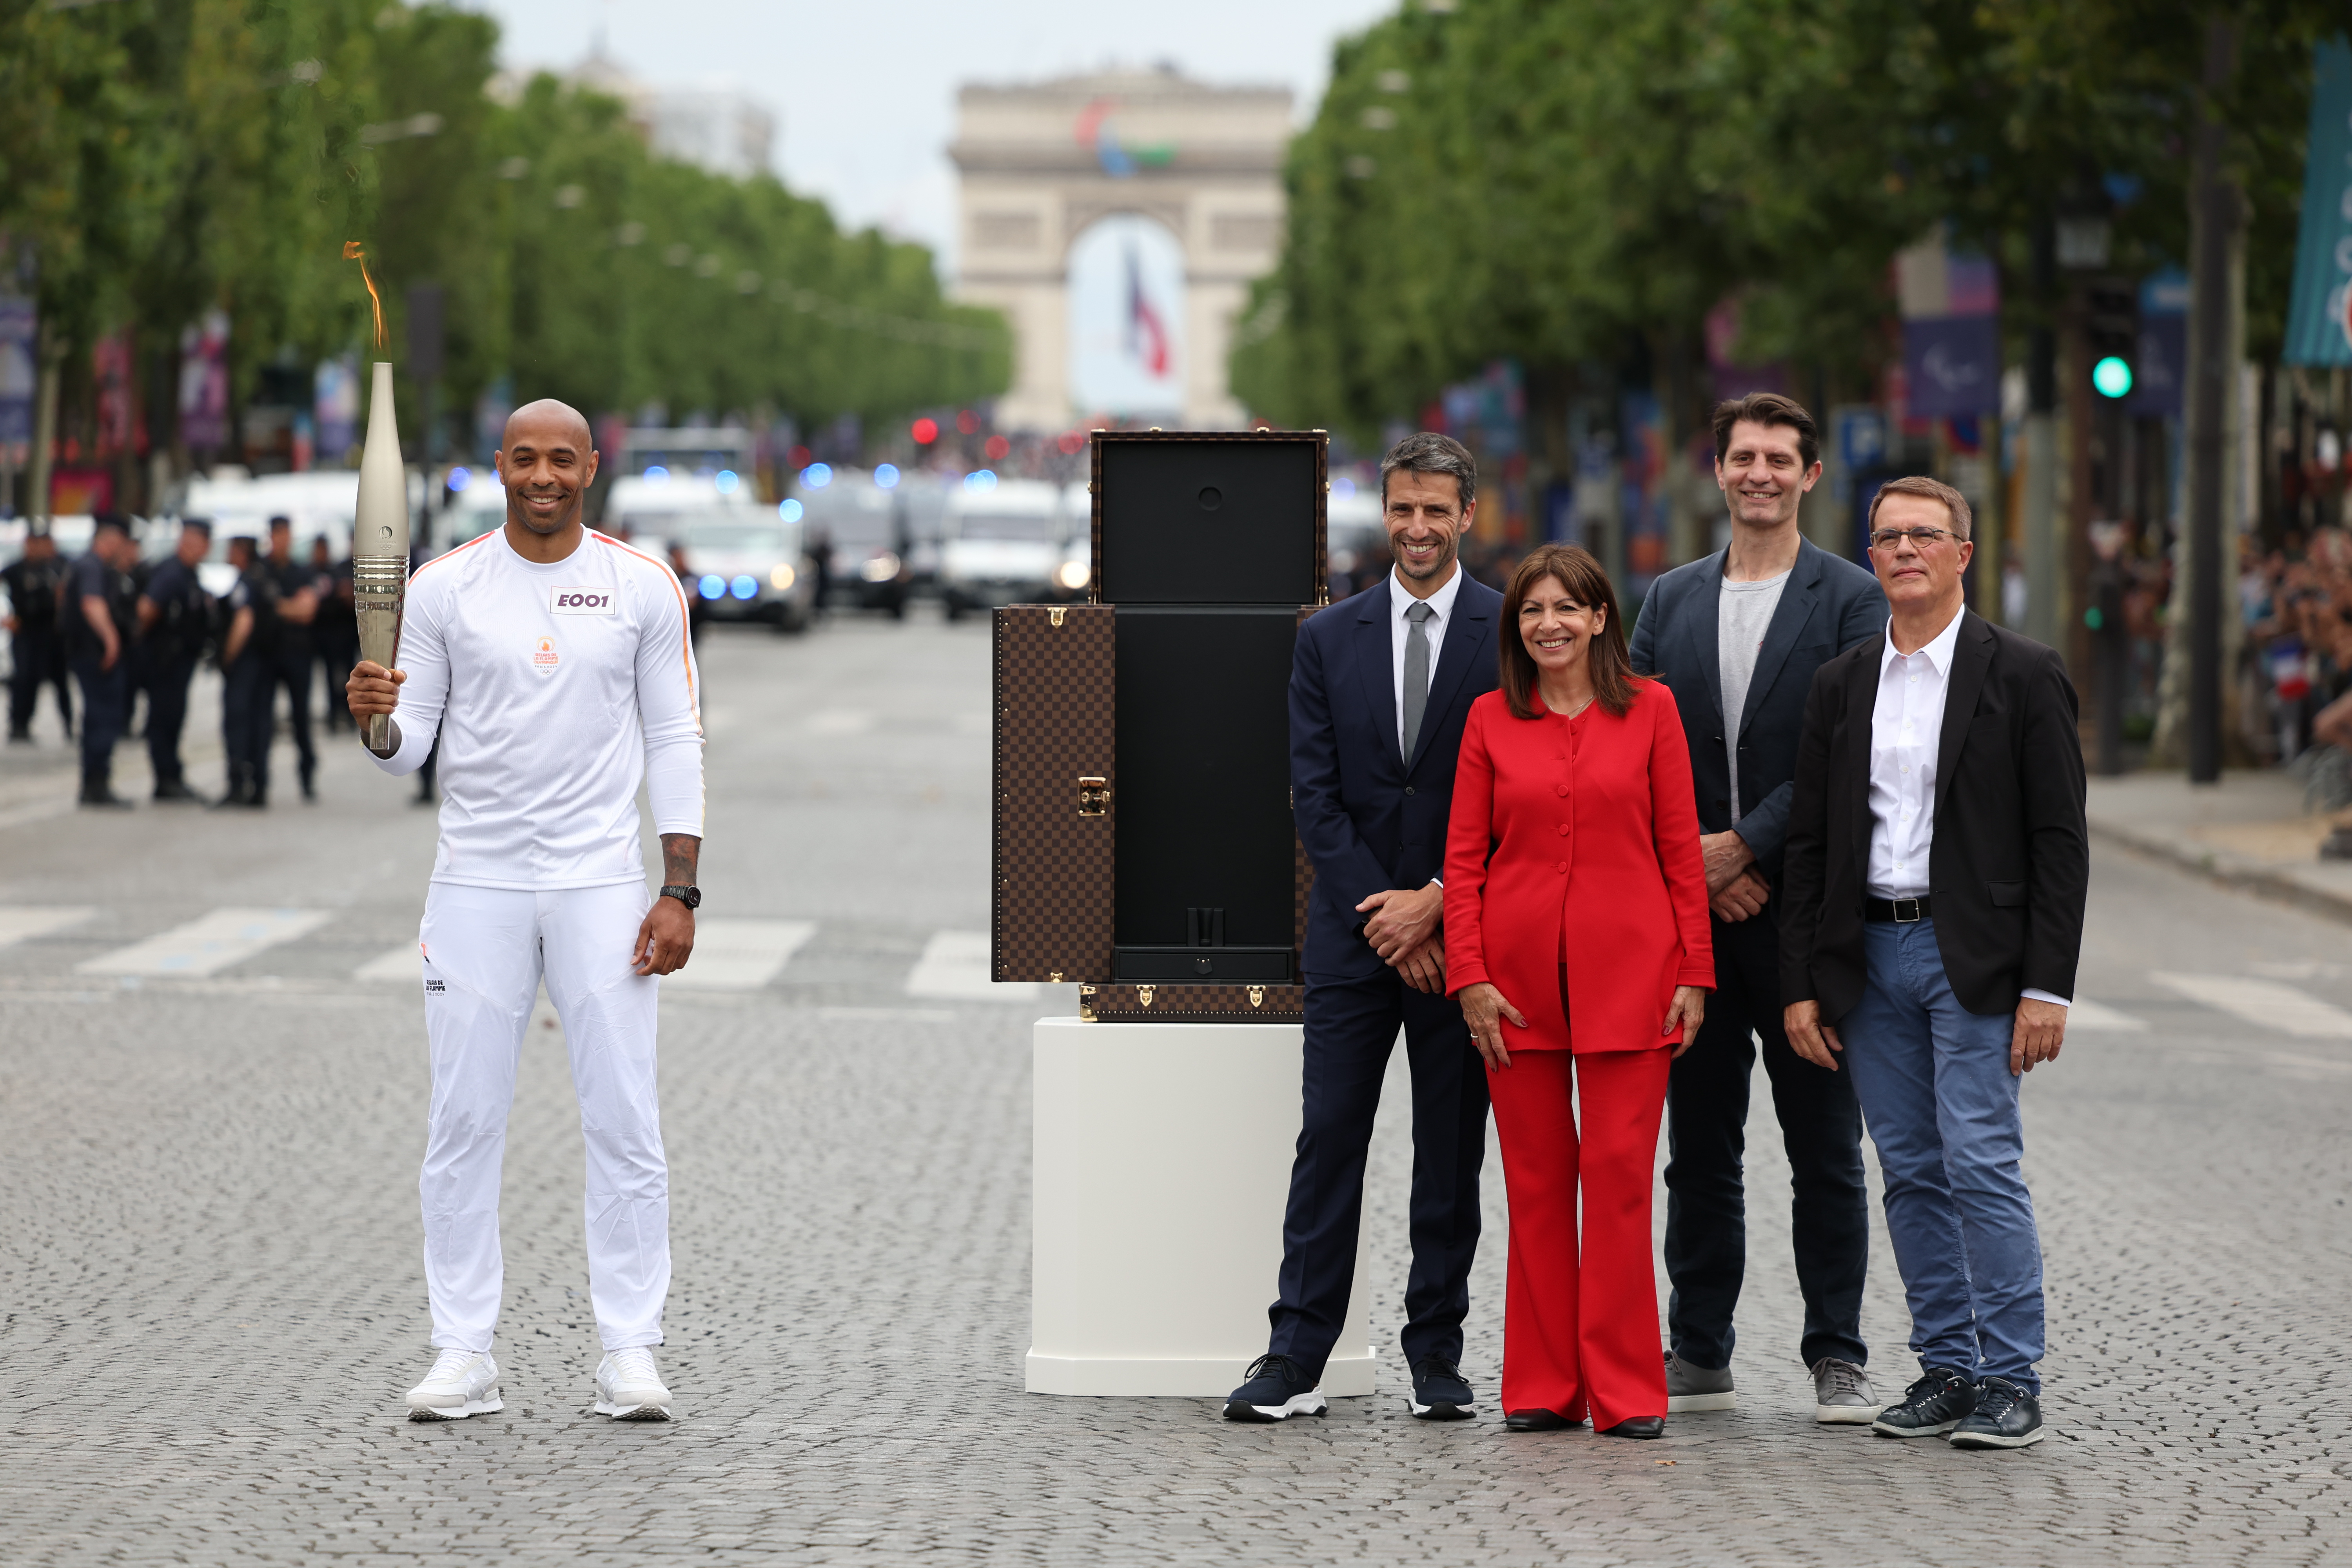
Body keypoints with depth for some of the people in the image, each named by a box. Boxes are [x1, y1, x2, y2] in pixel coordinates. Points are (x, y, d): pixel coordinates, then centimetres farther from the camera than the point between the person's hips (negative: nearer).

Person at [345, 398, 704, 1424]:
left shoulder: (643, 587, 1)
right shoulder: (444, 588, 1)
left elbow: (675, 742, 3)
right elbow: (409, 748, 3)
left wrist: (680, 891, -4)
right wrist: (378, 722, -21)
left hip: (603, 882, -1)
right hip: (477, 882, 1)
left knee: (624, 1123, -2)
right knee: (464, 1125, 2)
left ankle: (629, 1353, 5)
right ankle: (463, 1353, 8)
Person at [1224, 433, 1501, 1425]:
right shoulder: (1329, 639, 7)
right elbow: (1316, 794, 3)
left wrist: (1436, 902, -11)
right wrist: (1381, 912, -8)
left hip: (1463, 934, -1)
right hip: (1354, 933, 1)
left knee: (1452, 1153, 5)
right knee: (1328, 1142, -1)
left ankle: (1437, 1357, 12)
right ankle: (1295, 1362, -1)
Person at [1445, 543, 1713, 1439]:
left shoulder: (1650, 710, 3)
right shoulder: (1491, 719, 6)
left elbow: (1681, 849, 3)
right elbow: (1463, 857, 5)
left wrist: (1694, 972, -1)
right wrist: (1469, 977, -4)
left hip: (1626, 969, -1)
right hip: (1518, 970, 1)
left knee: (1620, 1171, -5)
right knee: (1536, 1175, 4)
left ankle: (1624, 1390, 0)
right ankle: (1543, 1387, 11)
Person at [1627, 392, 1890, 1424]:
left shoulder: (1852, 600, -1)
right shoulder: (1671, 601, 12)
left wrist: (1744, 847, -13)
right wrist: (1690, 865, -5)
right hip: (1690, 908, 4)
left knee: (1824, 1149, 0)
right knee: (1699, 1147, 8)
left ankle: (1838, 1359, 6)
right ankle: (1698, 1358, 14)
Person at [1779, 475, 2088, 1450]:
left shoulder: (2022, 676, -2)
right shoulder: (1841, 685, 11)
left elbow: (2059, 840, -5)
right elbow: (1809, 844, 12)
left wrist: (2047, 986, -12)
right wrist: (1800, 985, 5)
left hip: (1976, 957, -5)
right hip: (1870, 957, 5)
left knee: (1982, 1165, -10)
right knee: (1913, 1176, 7)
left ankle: (2010, 1379, -4)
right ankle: (1946, 1367, 14)